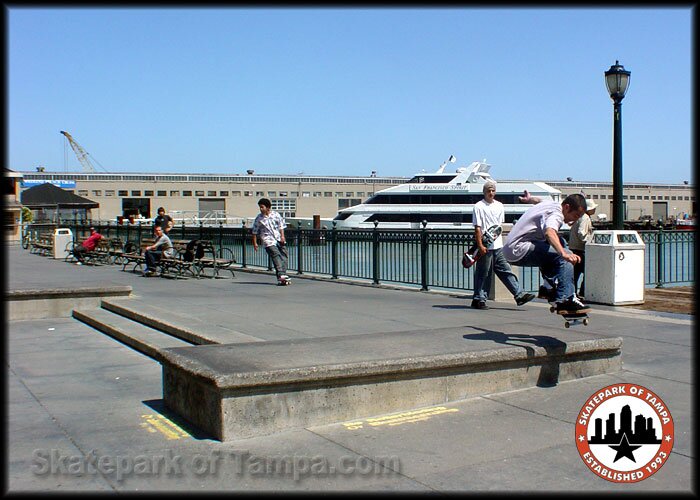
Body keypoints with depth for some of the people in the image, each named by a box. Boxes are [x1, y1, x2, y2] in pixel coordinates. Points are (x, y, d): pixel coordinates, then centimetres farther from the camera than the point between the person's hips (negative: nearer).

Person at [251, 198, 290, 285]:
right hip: (269, 241, -4)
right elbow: (255, 232, 7)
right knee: (276, 255, -19)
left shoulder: (276, 215, 5)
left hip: (279, 239, 4)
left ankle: (283, 274, 5)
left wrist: (282, 236, -2)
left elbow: (281, 226, 9)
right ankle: (281, 275, -27)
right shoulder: (259, 218, 1)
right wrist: (255, 243, 5)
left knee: (284, 255, 0)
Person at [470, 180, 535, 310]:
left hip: (498, 246, 5)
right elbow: (477, 228, -9)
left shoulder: (499, 206, 13)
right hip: (485, 247, -5)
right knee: (482, 274, 1)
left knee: (506, 271, 5)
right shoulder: (479, 206, -5)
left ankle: (519, 295, 4)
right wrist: (480, 245, -14)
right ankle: (479, 299, 9)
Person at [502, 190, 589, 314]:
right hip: (519, 250, -11)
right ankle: (566, 300, -23)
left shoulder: (550, 204, 16)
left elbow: (538, 201, 41)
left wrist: (530, 199, 64)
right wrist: (564, 253, -52)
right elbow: (550, 232, -37)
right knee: (564, 257, -22)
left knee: (560, 242, 23)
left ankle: (551, 287, 17)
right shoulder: (556, 214, -15)